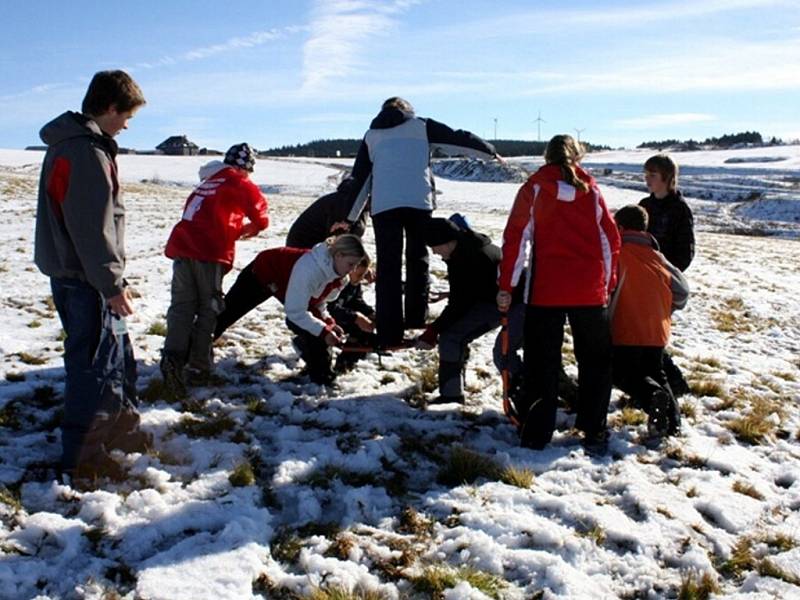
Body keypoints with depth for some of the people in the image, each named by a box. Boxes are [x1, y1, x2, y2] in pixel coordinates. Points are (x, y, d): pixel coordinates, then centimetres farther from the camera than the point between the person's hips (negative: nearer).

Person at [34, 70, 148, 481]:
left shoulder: (70, 143, 14)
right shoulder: (87, 151, -20)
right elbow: (93, 227, -23)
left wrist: (111, 279, 20)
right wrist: (112, 284, -19)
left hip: (74, 274, 10)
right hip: (85, 279, -10)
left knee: (118, 354, 20)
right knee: (94, 363, -2)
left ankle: (120, 430, 36)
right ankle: (81, 459, 8)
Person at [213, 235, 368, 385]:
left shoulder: (340, 278, -20)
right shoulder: (308, 268, -45)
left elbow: (318, 301, -4)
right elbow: (296, 312, -39)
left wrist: (328, 322, -19)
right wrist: (323, 331, -39)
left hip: (285, 279, 6)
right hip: (262, 273, -6)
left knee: (312, 325, -5)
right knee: (229, 311, 8)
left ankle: (320, 373, 7)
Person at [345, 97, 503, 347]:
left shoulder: (372, 134, 22)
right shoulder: (421, 126, 17)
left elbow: (360, 178, 22)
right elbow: (458, 139, 17)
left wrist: (350, 218, 25)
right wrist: (490, 151, 30)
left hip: (383, 204, 1)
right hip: (418, 201, -1)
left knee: (388, 267, -1)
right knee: (418, 260, 14)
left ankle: (389, 333, -5)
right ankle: (416, 320, 15)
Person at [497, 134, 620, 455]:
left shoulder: (534, 188, 3)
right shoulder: (591, 190, 9)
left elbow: (515, 237, -4)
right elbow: (610, 239, 9)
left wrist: (506, 286, -1)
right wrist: (608, 285, 17)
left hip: (546, 289, -1)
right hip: (590, 290, 2)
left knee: (542, 363, 6)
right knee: (595, 360, 14)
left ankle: (536, 435, 8)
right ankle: (594, 433, 15)